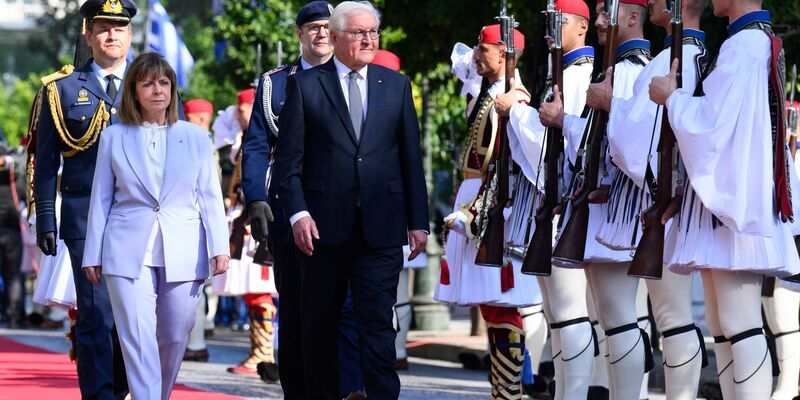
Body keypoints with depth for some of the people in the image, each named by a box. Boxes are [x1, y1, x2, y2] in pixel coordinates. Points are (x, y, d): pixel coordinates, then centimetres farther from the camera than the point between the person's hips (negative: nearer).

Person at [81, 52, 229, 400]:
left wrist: (219, 247, -2)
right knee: (138, 339, -11)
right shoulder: (114, 138, 9)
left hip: (183, 254, 1)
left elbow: (210, 197, 8)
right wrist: (93, 254, 7)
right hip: (129, 251, -1)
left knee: (174, 338, 5)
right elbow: (101, 199, 10)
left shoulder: (195, 137, 11)